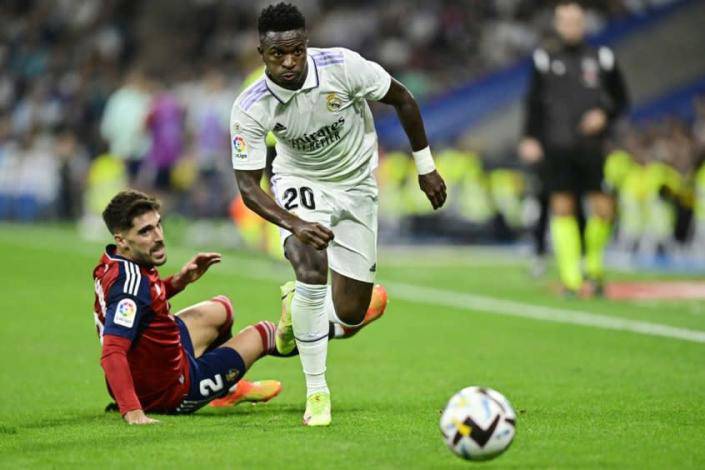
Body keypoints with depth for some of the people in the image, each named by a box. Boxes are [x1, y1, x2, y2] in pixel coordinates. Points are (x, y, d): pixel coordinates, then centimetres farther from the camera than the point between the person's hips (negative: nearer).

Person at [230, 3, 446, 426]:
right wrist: (295, 225, -41)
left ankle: (298, 304, 37)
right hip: (301, 184, -2)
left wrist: (426, 167, -2)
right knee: (311, 270, -31)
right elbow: (248, 186, -24)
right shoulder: (250, 109, -25)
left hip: (356, 186, 2)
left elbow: (401, 98, -9)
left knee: (349, 317, -1)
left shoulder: (342, 66, -26)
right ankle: (317, 392, -14)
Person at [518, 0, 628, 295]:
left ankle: (594, 267, 17)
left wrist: (605, 115, -4)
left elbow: (621, 99, 16)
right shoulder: (545, 60, 8)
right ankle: (571, 278, 0)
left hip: (591, 146, 0)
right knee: (562, 208, -4)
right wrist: (530, 138, 0)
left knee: (603, 209, -7)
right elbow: (534, 103, 11)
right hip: (556, 147, 0)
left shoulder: (602, 59, 8)